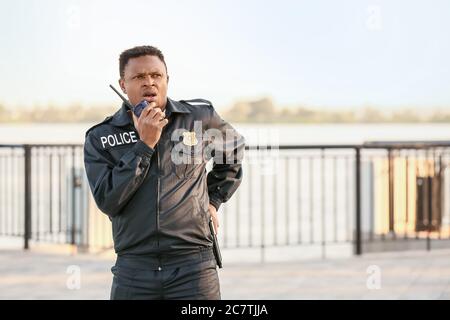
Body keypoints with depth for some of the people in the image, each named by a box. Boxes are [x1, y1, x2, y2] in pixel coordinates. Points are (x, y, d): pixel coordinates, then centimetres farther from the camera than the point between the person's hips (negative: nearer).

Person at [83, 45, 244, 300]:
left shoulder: (200, 117, 6)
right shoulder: (100, 138, 3)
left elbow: (234, 150, 26)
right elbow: (108, 201, -9)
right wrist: (144, 145, -10)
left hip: (194, 268, 0)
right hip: (133, 271, 0)